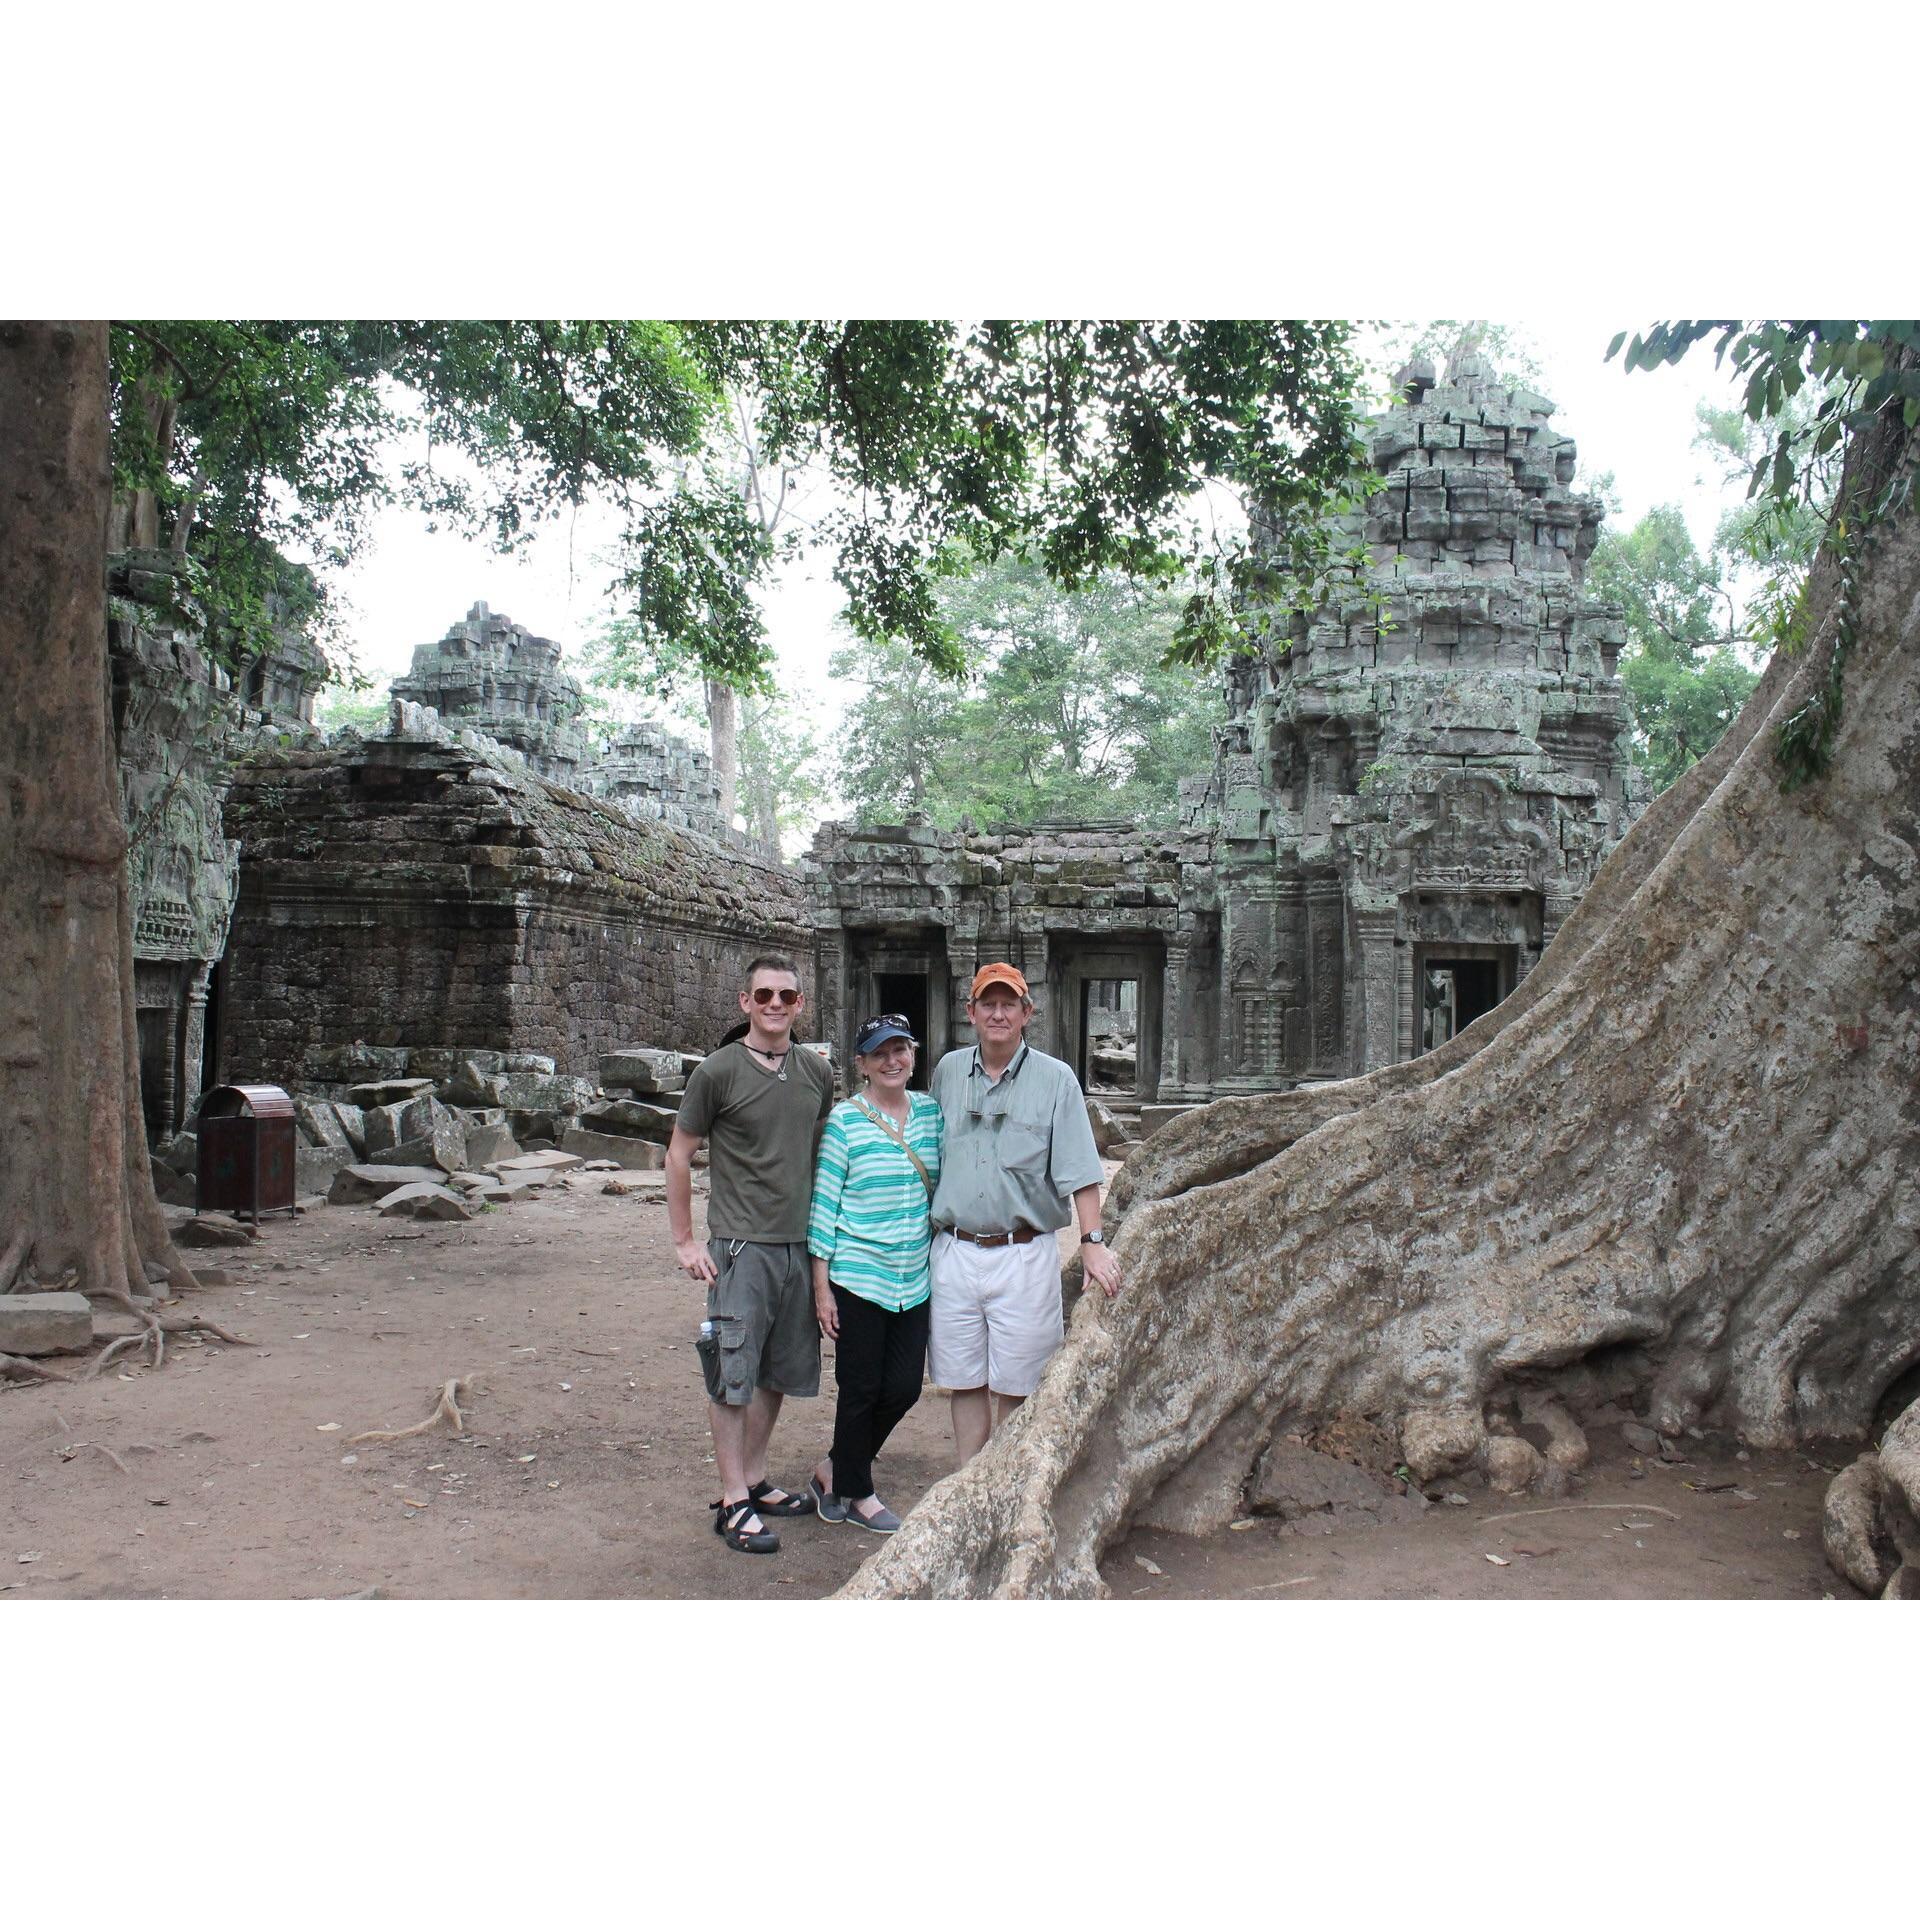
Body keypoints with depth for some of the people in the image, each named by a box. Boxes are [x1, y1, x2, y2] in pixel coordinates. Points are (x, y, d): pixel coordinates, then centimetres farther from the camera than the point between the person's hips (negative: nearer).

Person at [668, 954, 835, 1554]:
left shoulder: (817, 1072, 7)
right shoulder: (718, 1071, -8)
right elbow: (678, 1155, -2)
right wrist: (684, 1241, -4)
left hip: (800, 1245, 5)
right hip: (740, 1245, -5)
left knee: (779, 1373, 13)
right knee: (732, 1376, -1)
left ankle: (756, 1480, 28)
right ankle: (733, 1501, 9)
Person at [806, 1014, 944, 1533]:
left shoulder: (930, 1110, 5)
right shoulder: (844, 1121, -9)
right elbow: (824, 1202, -7)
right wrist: (821, 1285, -8)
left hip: (914, 1277, 5)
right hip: (858, 1277, -5)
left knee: (905, 1386, 8)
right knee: (861, 1389, 6)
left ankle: (835, 1469, 30)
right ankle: (856, 1492, 26)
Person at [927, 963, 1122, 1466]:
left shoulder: (1055, 1079, -1)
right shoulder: (948, 1071, 9)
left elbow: (1079, 1171, -6)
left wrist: (1093, 1241, -15)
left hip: (1023, 1255, -3)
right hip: (954, 1252, 3)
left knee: (1014, 1387, 3)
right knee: (964, 1383, 10)